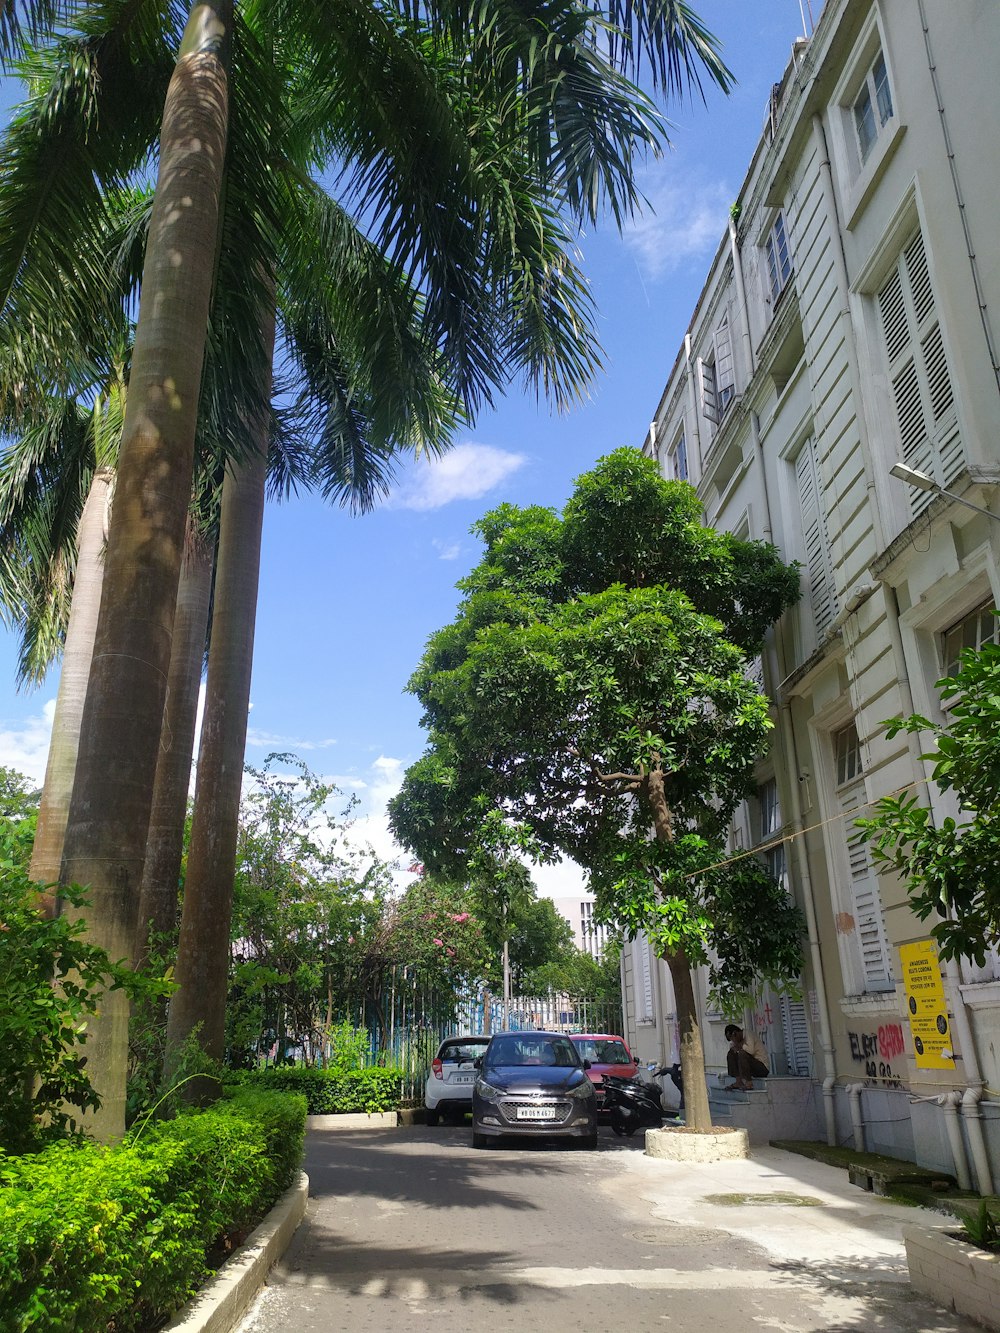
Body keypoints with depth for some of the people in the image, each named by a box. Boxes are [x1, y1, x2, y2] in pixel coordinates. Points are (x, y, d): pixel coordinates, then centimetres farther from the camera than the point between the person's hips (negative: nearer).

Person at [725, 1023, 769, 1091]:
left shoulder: (748, 1034, -14)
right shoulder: (740, 1039, 12)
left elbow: (751, 1050, -31)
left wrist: (739, 1045, -16)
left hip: (763, 1067, -9)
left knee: (742, 1053, -30)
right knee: (731, 1053, 4)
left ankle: (749, 1083, -23)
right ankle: (738, 1081, -1)